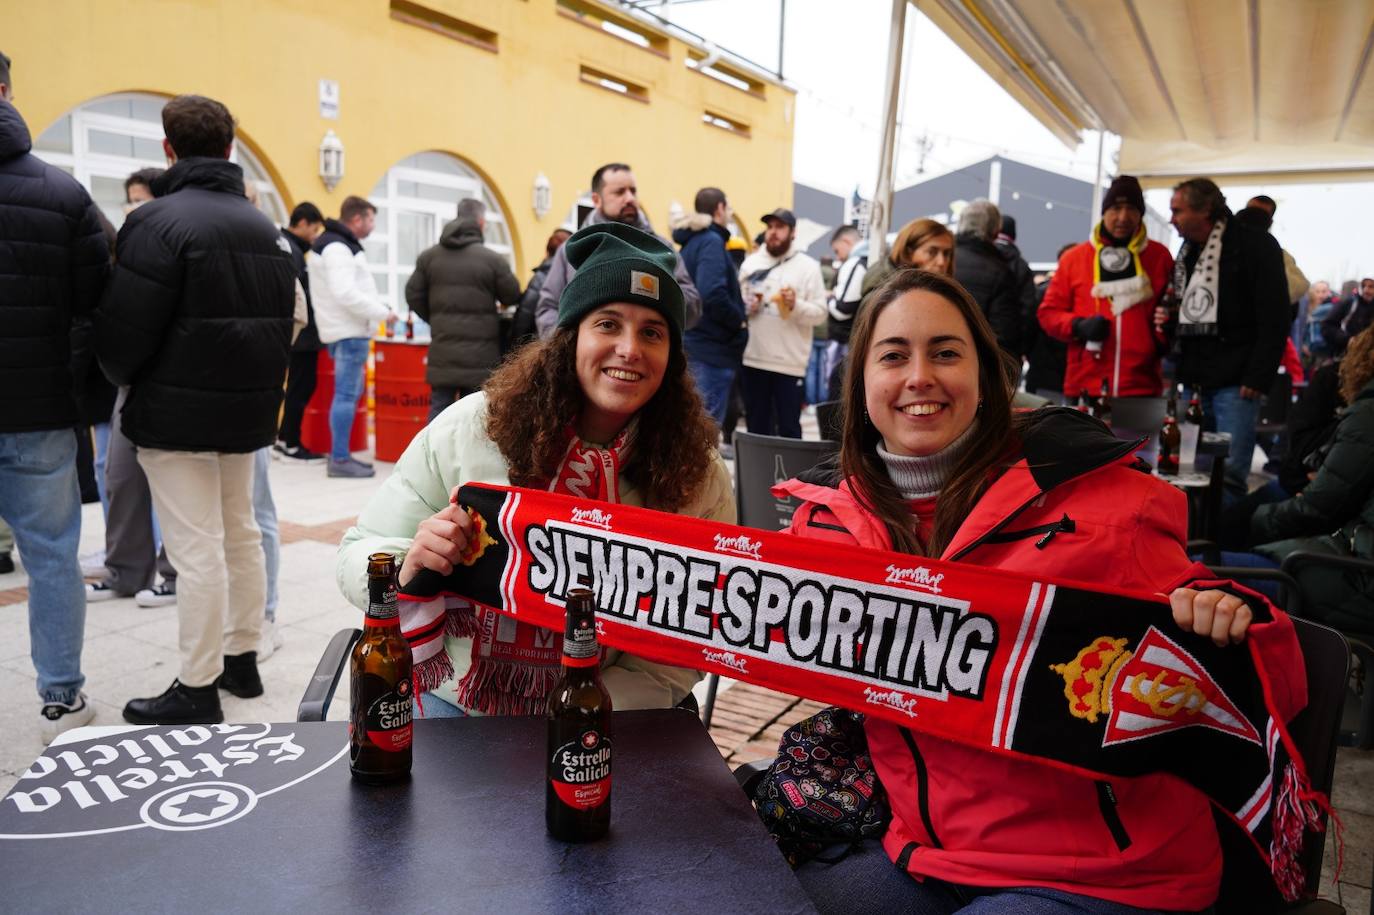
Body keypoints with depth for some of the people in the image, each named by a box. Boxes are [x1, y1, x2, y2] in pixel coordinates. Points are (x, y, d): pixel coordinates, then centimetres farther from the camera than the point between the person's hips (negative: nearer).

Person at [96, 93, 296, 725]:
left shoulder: (160, 221, -13)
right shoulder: (265, 228, 10)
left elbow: (124, 327, -15)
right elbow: (283, 322, 11)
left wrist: (125, 381, 5)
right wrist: (261, 389, 15)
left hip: (177, 413, -7)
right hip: (247, 410, 7)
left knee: (197, 550, -3)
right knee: (241, 533, 16)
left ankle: (197, 690, 6)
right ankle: (241, 659, 27)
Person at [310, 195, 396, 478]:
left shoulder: (338, 244, 18)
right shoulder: (337, 248, -15)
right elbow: (345, 294, -24)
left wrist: (378, 308, 12)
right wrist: (383, 312, -17)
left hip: (348, 330, 11)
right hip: (349, 333, -11)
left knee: (350, 392, 14)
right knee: (346, 395, -8)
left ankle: (341, 453, 19)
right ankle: (339, 460, -4)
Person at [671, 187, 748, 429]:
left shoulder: (692, 241, 15)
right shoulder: (711, 241, -12)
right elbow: (712, 293, -26)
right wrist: (740, 321, -12)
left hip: (695, 344, 9)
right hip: (712, 347, -9)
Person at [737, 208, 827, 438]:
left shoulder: (808, 266, -1)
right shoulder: (751, 262, 10)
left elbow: (820, 313, -5)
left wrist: (796, 306, -23)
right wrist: (745, 307, -6)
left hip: (790, 363, -4)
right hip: (753, 359, 4)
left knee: (789, 428, 3)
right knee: (756, 426, 13)